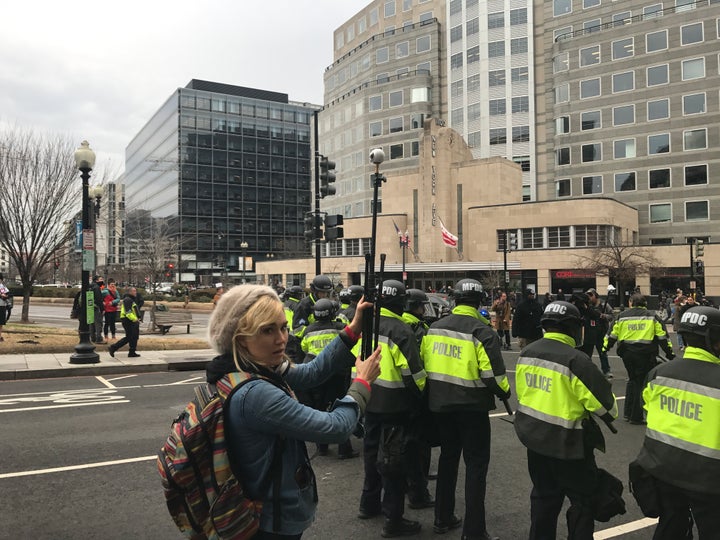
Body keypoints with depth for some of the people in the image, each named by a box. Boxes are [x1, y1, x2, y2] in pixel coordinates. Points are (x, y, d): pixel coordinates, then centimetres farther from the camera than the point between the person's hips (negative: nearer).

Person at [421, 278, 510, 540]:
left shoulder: (435, 327, 2)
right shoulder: (482, 331, -15)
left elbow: (423, 363, 7)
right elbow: (493, 373, -17)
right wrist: (505, 392, 3)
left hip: (440, 404, 6)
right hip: (472, 406, -5)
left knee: (448, 457, 20)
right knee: (476, 464, 5)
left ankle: (443, 518, 29)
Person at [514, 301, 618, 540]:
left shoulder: (527, 352, 0)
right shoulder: (574, 359, -22)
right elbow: (602, 400, -16)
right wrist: (611, 414, 5)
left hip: (533, 435, 7)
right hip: (566, 442, -7)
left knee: (544, 494, 22)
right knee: (583, 498, 12)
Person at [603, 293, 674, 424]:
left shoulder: (622, 316, 7)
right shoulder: (652, 316, 5)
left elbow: (612, 334, 8)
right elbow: (662, 336, 2)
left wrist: (606, 347, 21)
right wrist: (669, 352, 9)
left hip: (627, 353, 3)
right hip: (646, 354, -2)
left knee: (632, 379, 21)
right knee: (641, 382, 5)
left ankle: (628, 412, 22)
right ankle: (636, 417, 7)